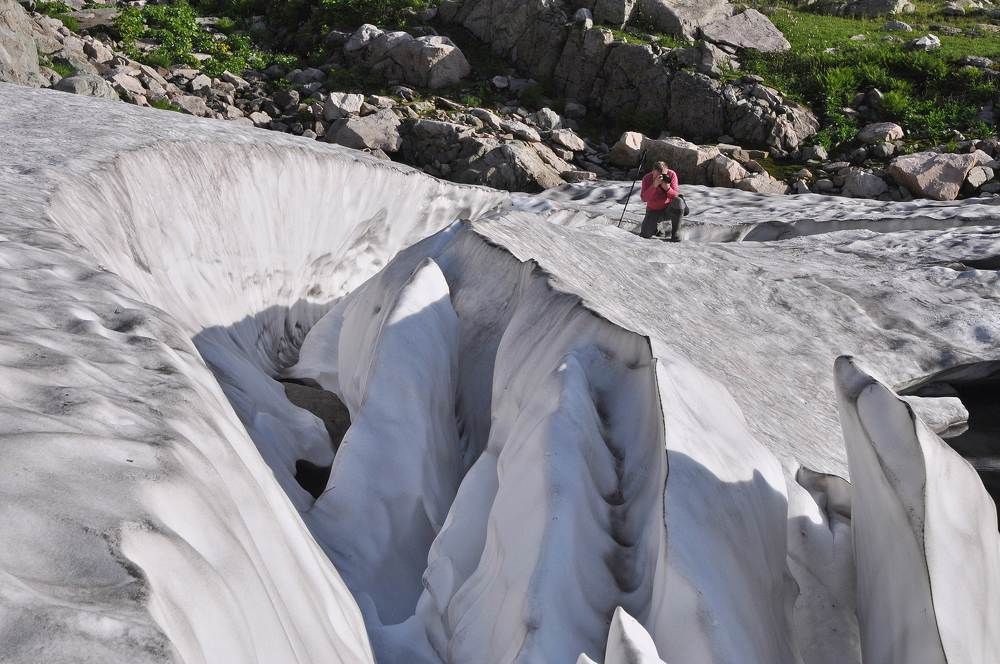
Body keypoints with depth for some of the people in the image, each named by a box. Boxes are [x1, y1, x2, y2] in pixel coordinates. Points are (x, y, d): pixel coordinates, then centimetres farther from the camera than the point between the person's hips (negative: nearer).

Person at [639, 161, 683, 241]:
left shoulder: (672, 175, -13)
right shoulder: (647, 178, -15)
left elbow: (676, 196, -15)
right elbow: (644, 199, -25)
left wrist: (667, 189, -36)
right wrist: (654, 186, -38)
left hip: (669, 209, 0)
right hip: (653, 211, 0)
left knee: (678, 201, -34)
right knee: (645, 235, -17)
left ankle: (675, 233, -19)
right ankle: (655, 225, 21)